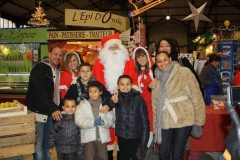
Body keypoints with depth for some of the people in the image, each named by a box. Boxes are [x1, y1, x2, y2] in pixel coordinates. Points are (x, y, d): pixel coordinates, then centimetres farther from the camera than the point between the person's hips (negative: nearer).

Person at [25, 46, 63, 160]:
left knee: (47, 144, 13)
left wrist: (57, 109, 5)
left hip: (51, 113, 7)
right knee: (38, 144, -3)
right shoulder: (40, 68, -9)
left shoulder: (57, 72, 14)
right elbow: (40, 91, -20)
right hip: (38, 112, -7)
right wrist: (53, 109, -26)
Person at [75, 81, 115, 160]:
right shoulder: (83, 104, -2)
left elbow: (111, 119, -6)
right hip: (89, 137, -1)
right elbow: (79, 120, -12)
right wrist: (93, 122, -24)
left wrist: (103, 122, -27)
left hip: (102, 137, 1)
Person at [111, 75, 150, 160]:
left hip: (135, 136, -1)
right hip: (121, 135, 1)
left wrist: (144, 140, -6)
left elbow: (144, 120, -5)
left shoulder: (139, 99, -8)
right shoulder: (117, 97, -6)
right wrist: (115, 102, -52)